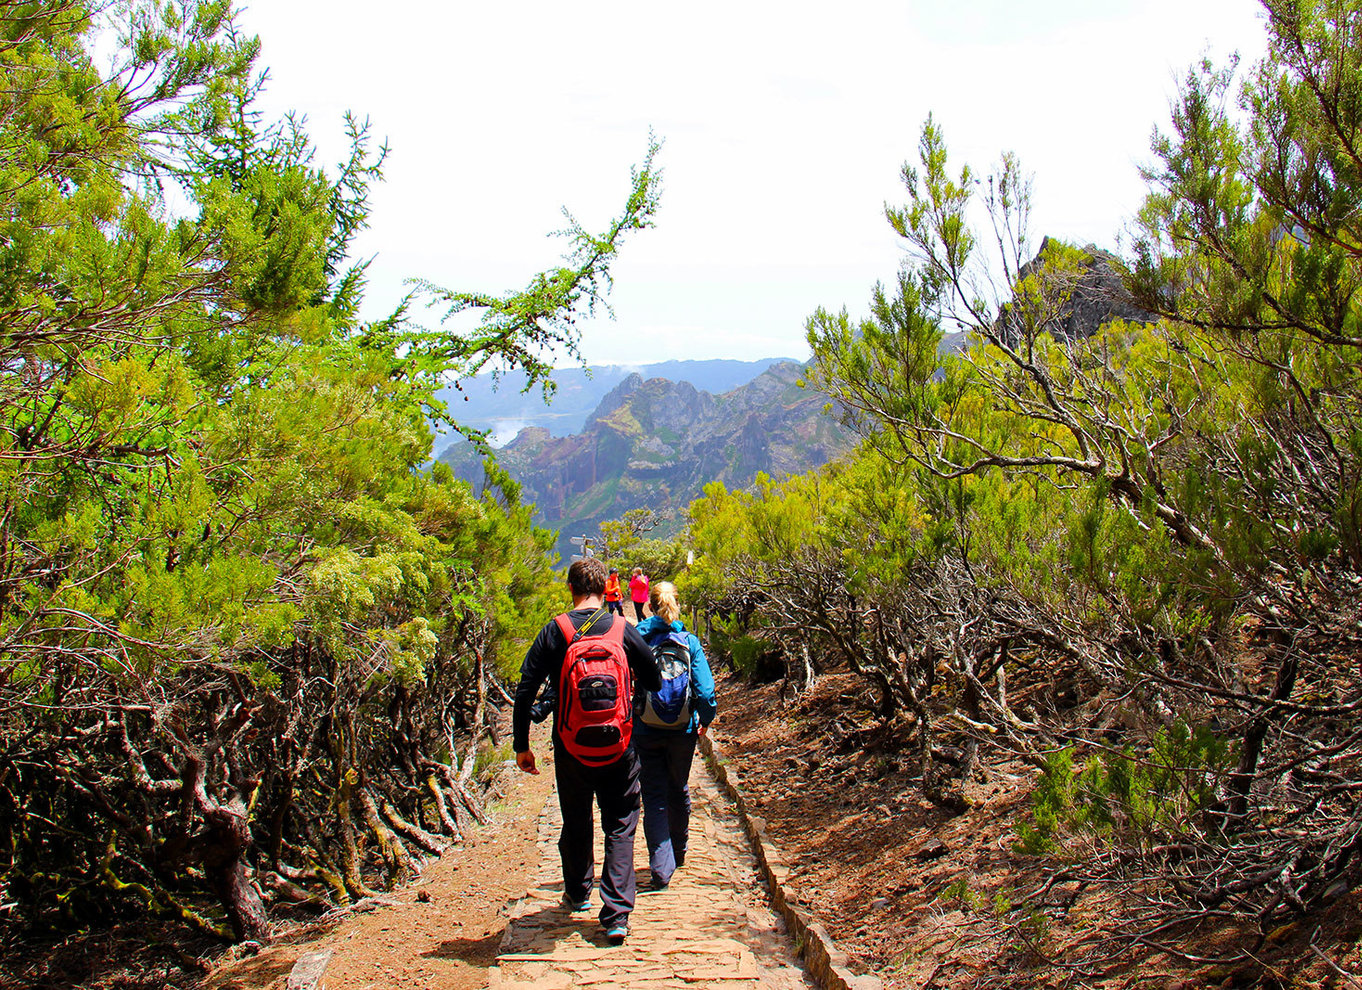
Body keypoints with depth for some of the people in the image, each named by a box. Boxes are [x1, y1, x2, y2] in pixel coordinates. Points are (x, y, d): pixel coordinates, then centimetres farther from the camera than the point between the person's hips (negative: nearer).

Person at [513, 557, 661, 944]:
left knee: (576, 824, 20)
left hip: (570, 749, 1)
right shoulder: (623, 629, -5)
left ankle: (577, 894, 38)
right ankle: (617, 915, -2)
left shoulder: (553, 632, -5)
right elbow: (653, 681, 4)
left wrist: (521, 745, 3)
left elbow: (526, 691, -5)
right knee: (620, 828, 6)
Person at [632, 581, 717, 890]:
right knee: (679, 791, 21)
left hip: (645, 731, -2)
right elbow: (705, 688, -10)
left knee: (654, 797, 3)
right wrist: (705, 719, 7)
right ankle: (678, 853, 39)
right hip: (682, 729, 2)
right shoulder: (689, 641, -7)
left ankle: (661, 868, -6)